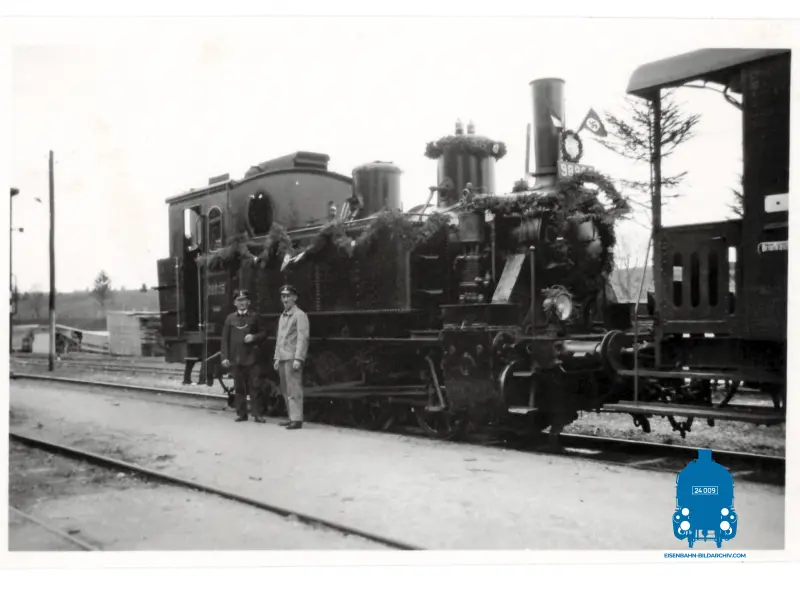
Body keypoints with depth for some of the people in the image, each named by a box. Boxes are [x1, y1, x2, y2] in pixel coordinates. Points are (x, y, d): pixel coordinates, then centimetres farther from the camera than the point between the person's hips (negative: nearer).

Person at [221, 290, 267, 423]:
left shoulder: (254, 317, 7)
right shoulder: (230, 318, 9)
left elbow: (263, 332, 10)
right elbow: (225, 339, 7)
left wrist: (254, 337, -11)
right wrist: (225, 357, -1)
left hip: (251, 358, -2)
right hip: (235, 359, 2)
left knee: (254, 387, -5)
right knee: (239, 388, 6)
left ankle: (258, 414, -1)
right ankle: (241, 414, 14)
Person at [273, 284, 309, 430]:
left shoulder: (300, 315, -5)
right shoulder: (282, 316, 20)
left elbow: (303, 338, -13)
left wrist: (298, 359, -19)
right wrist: (277, 358, 17)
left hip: (292, 358, -8)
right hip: (282, 358, 8)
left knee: (294, 389, -10)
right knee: (285, 390, 9)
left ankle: (297, 419, -9)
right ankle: (291, 417, 14)